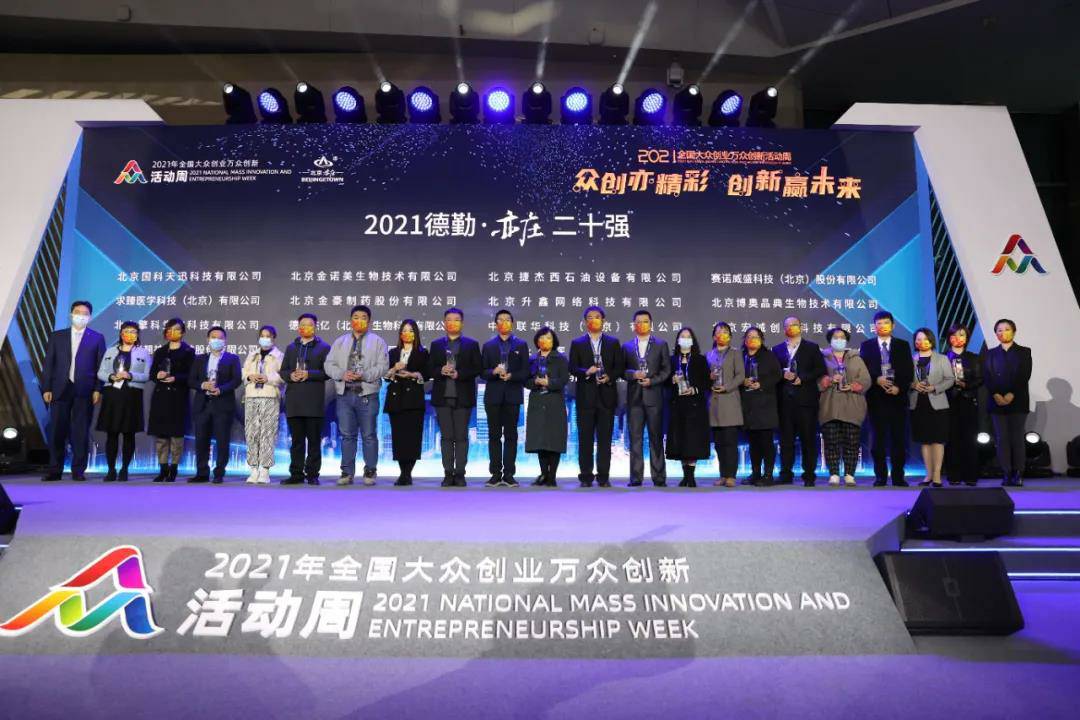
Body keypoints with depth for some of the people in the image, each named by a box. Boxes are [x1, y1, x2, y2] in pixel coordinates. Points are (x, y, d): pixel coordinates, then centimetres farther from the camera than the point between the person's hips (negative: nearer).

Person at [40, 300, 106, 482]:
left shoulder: (97, 338, 7)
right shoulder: (57, 336, 12)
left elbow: (101, 366, 2)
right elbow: (48, 364, 9)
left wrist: (98, 390, -6)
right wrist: (46, 388, 0)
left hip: (84, 391, -2)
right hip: (60, 390, 2)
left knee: (81, 432, 1)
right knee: (57, 431, 3)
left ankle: (78, 470, 6)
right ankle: (55, 470, 11)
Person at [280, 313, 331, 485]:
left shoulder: (324, 348, 4)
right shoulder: (291, 347, 19)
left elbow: (327, 372, -5)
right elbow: (283, 371, 15)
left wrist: (308, 374, -15)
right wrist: (291, 375, -6)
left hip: (314, 401, -4)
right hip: (294, 401, 4)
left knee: (314, 440, 0)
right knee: (296, 440, 7)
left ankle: (312, 474, 6)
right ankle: (296, 474, 13)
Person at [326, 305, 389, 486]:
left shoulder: (377, 342, 4)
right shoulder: (340, 342, 14)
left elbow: (383, 366, -5)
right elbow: (329, 365, 8)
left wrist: (364, 375, -18)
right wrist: (342, 374, -11)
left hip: (367, 395, -3)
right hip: (345, 394, 3)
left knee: (369, 435, 2)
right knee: (347, 435, 8)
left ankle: (370, 472, 12)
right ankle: (347, 472, 16)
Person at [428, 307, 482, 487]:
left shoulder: (471, 344, 7)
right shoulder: (436, 345, 13)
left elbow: (478, 368, -1)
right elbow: (429, 370, 7)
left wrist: (459, 374, -13)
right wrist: (441, 371, -13)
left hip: (463, 397, -2)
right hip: (442, 397, 2)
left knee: (461, 436, 0)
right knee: (446, 436, 3)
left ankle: (460, 474, 5)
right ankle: (448, 474, 8)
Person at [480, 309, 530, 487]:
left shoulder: (521, 345, 8)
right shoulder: (488, 346, 11)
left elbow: (525, 372, 1)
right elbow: (482, 372, 5)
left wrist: (511, 376, -16)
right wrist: (494, 372, -15)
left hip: (513, 395, -1)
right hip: (493, 396, 1)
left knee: (511, 435, 1)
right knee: (494, 435, 3)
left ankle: (508, 474, 4)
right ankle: (495, 474, 8)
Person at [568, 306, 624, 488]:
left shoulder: (613, 342, 10)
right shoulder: (577, 343, 9)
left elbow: (619, 367, 6)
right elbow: (572, 368, 1)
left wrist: (609, 377, -12)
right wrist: (586, 372, -17)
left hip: (606, 396, 0)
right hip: (585, 397, 0)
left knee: (605, 438, 2)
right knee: (585, 438, 2)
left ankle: (603, 476, 9)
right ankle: (586, 476, 8)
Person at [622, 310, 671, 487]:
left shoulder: (661, 345, 9)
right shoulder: (627, 347, 13)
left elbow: (666, 370, 3)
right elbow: (621, 371, 8)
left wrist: (652, 380, -10)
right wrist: (633, 374, -11)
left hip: (654, 396, -1)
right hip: (634, 397, 1)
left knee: (656, 437, 1)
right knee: (635, 437, 2)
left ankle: (659, 477, 6)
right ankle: (636, 477, 6)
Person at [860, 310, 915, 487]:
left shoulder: (903, 345, 10)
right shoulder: (866, 345, 8)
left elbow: (909, 371, 4)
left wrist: (899, 387, -11)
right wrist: (876, 380, -15)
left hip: (897, 396, 1)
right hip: (876, 397, -1)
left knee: (899, 438, 1)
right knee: (878, 438, 1)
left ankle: (898, 476, 8)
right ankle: (880, 476, 7)